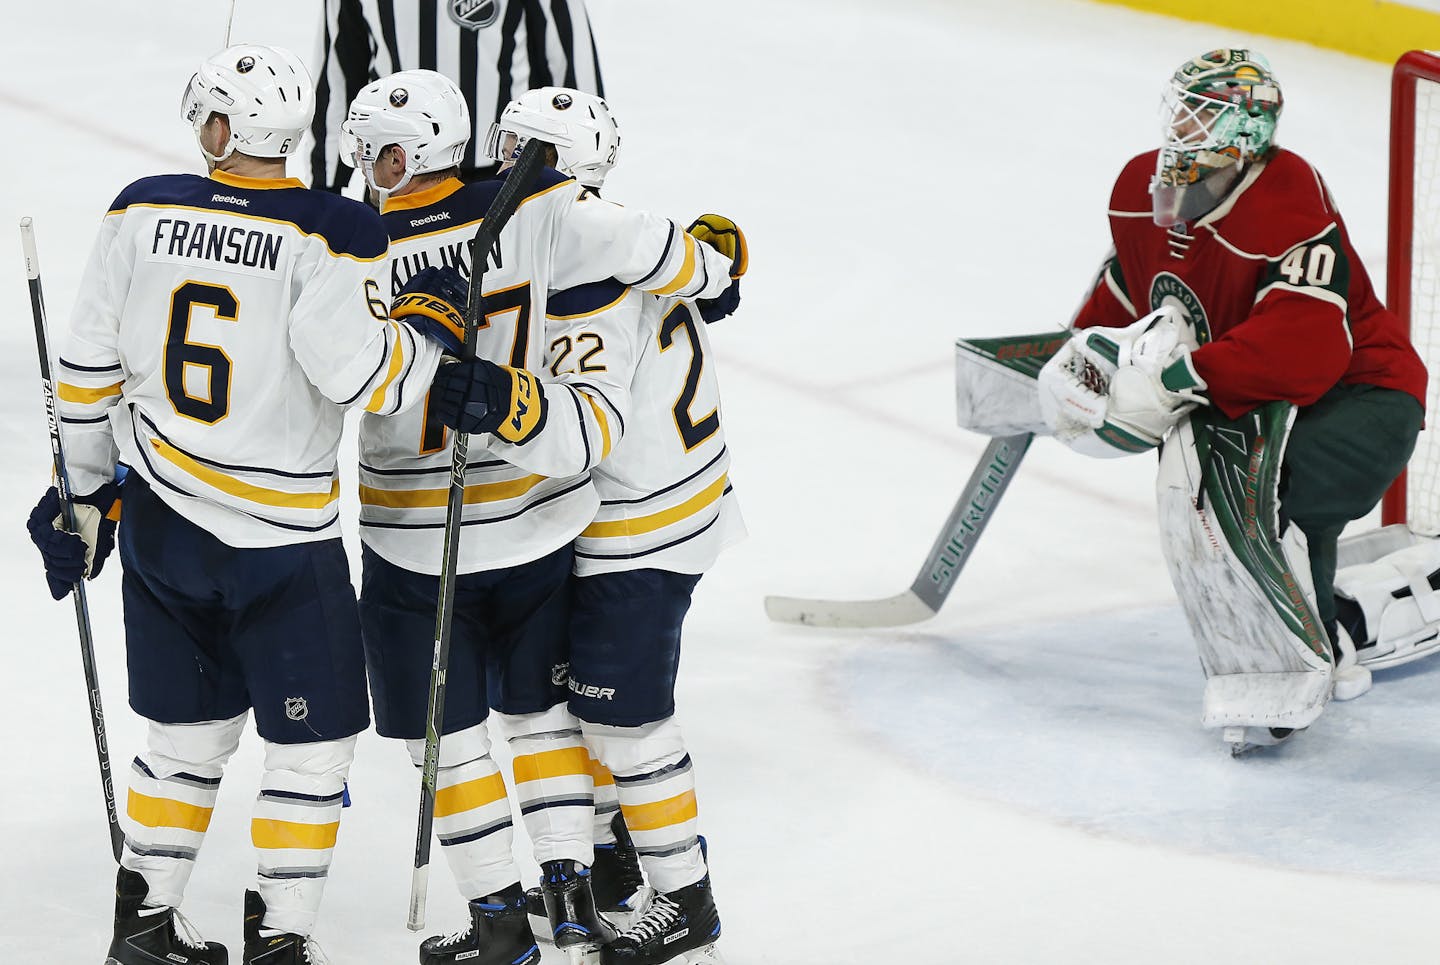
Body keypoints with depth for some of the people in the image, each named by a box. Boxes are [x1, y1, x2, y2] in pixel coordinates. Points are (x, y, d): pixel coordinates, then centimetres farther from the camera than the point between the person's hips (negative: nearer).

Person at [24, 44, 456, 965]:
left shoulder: (142, 213, -2)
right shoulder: (327, 233, -17)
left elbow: (89, 368, 4)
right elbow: (362, 375, -21)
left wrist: (86, 489, 16)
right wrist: (432, 334, -2)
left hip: (160, 522, 5)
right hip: (281, 541, -5)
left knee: (190, 729, 20)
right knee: (313, 744, 8)